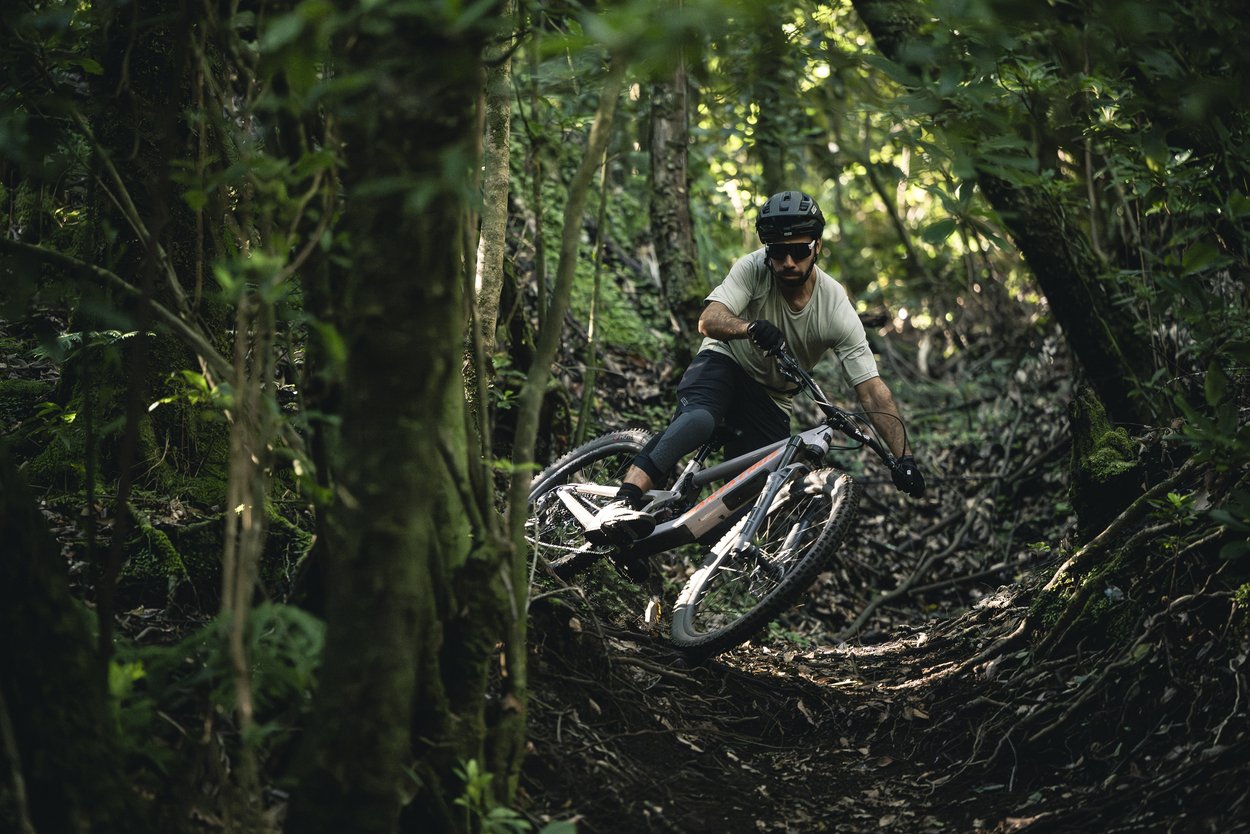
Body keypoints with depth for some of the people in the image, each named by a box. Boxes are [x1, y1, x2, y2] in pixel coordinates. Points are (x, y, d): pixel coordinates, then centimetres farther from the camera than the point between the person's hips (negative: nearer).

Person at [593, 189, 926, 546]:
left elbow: (872, 390, -22)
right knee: (698, 419, -36)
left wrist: (905, 457, -32)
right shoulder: (754, 268, -20)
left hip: (771, 399, 4)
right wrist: (751, 328, -55)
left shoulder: (837, 310, -20)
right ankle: (624, 504, -49)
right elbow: (709, 321, -32)